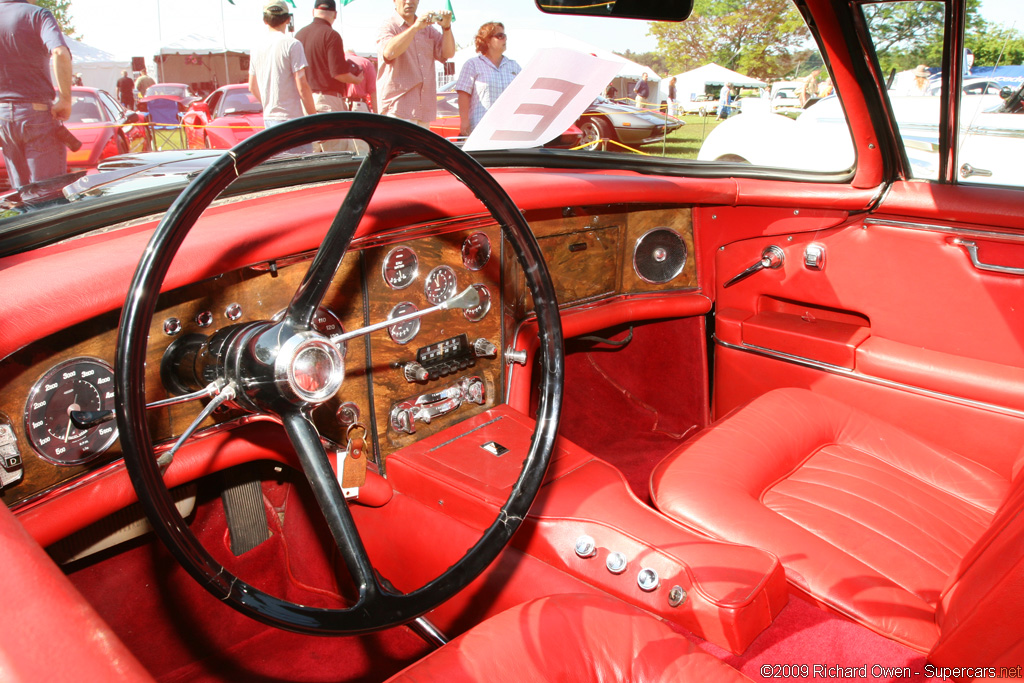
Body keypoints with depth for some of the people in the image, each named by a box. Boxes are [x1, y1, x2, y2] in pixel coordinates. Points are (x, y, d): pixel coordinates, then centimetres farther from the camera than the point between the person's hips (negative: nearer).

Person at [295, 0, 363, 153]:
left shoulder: (299, 34, 12)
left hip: (304, 101, 7)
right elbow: (339, 72, -15)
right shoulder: (331, 35, -8)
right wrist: (357, 79, 2)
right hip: (327, 99, -7)